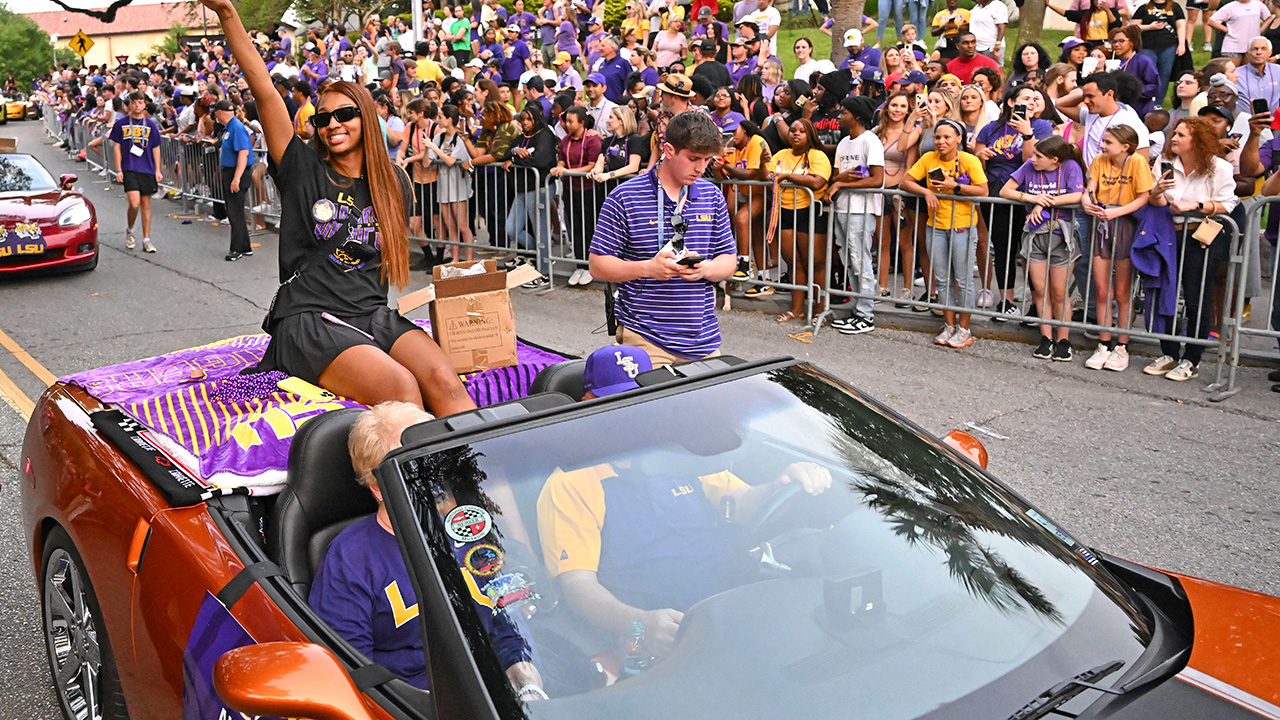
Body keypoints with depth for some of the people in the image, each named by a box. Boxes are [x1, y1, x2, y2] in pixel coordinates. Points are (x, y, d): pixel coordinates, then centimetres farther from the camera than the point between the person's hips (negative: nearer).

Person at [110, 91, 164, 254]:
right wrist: (119, 170, -1)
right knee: (134, 203, -14)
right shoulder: (121, 124, 3)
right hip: (129, 169, -2)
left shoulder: (151, 125, 7)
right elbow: (116, 147, 5)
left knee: (146, 204, 6)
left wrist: (158, 170, 3)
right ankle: (129, 230, 13)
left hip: (147, 170, 2)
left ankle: (146, 240, 12)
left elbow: (156, 149, 10)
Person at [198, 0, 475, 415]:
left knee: (444, 381, -27)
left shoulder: (392, 184, 15)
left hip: (373, 315, 3)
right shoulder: (304, 171, 6)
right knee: (402, 389, -32)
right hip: (310, 319, -3)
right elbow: (264, 91, -2)